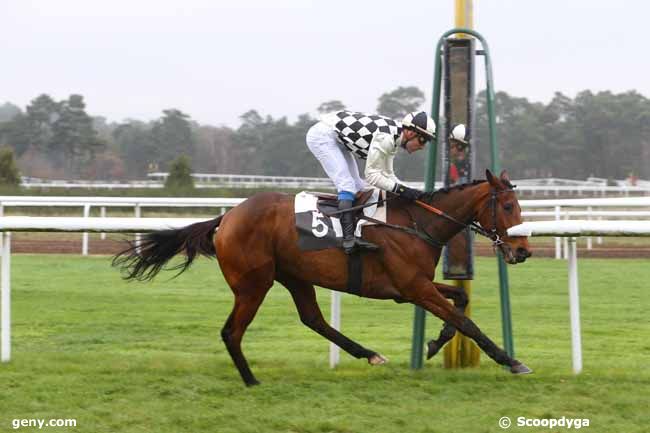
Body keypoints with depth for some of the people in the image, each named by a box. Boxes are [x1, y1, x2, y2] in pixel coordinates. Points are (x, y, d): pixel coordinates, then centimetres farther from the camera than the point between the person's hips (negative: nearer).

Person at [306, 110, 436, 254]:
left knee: (357, 187, 7)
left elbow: (387, 174, 9)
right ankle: (349, 239, -28)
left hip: (338, 139, 10)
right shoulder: (385, 138, -28)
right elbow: (371, 175, -22)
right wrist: (399, 189, -23)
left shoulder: (393, 138, 2)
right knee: (346, 185, -20)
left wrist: (410, 191, -2)